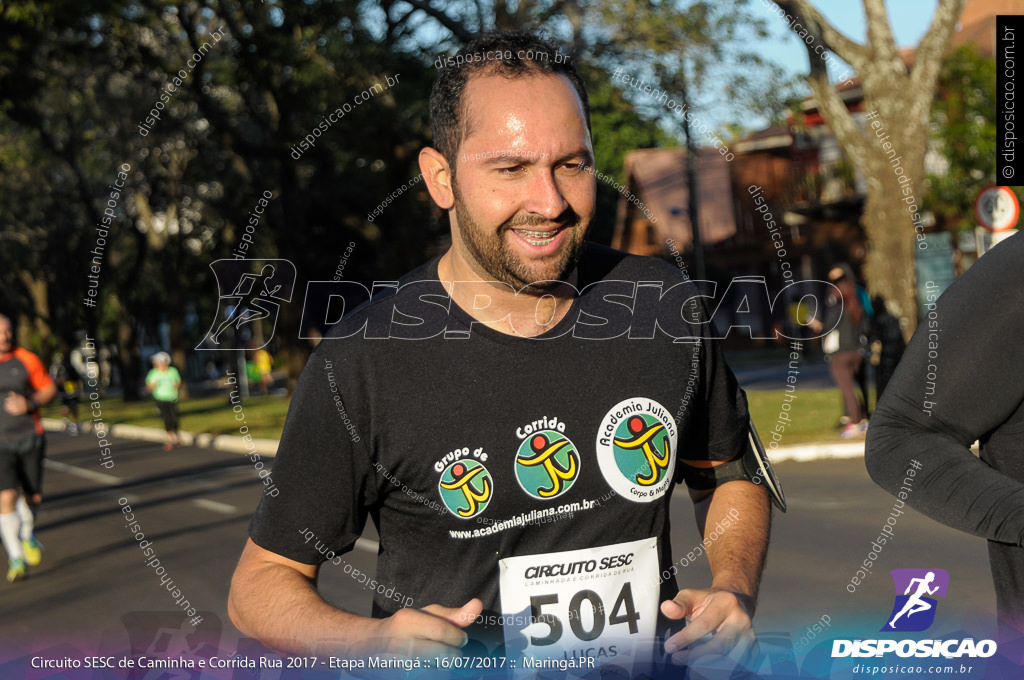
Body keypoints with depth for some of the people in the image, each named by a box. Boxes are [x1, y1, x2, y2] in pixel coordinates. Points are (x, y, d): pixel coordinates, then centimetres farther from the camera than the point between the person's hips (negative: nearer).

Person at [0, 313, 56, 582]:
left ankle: (27, 535, 41)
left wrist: (29, 403, -12)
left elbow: (49, 388, 6)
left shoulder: (26, 360, -1)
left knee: (33, 496, 8)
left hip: (30, 437, 2)